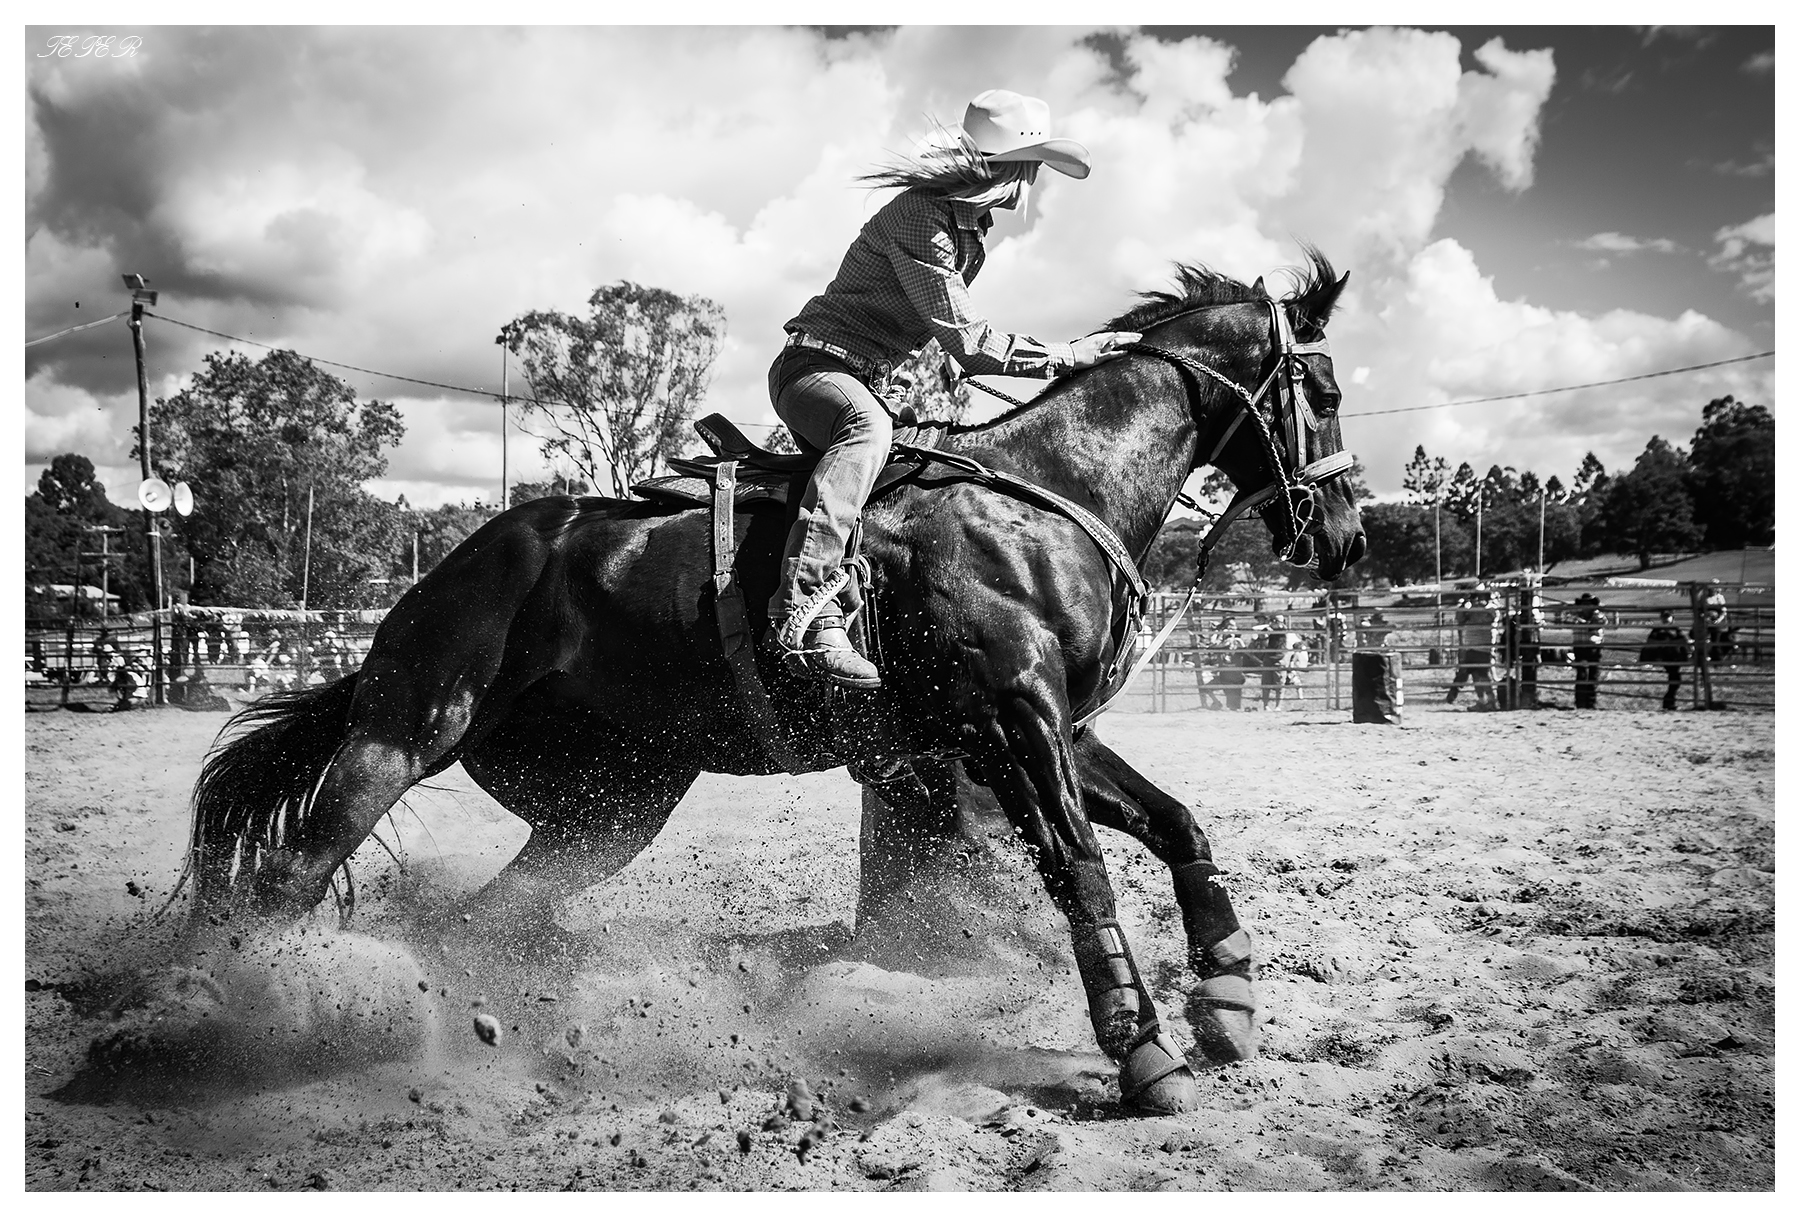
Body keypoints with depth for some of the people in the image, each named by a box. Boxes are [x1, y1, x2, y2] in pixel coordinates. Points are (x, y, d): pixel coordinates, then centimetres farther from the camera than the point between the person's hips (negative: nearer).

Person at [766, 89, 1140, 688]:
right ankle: (805, 605, -51)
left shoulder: (970, 231, 14)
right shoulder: (918, 217, -18)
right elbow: (966, 340, -22)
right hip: (814, 368, -11)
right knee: (869, 429, -39)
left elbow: (956, 334, 27)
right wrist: (1067, 356, -19)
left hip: (864, 384, 11)